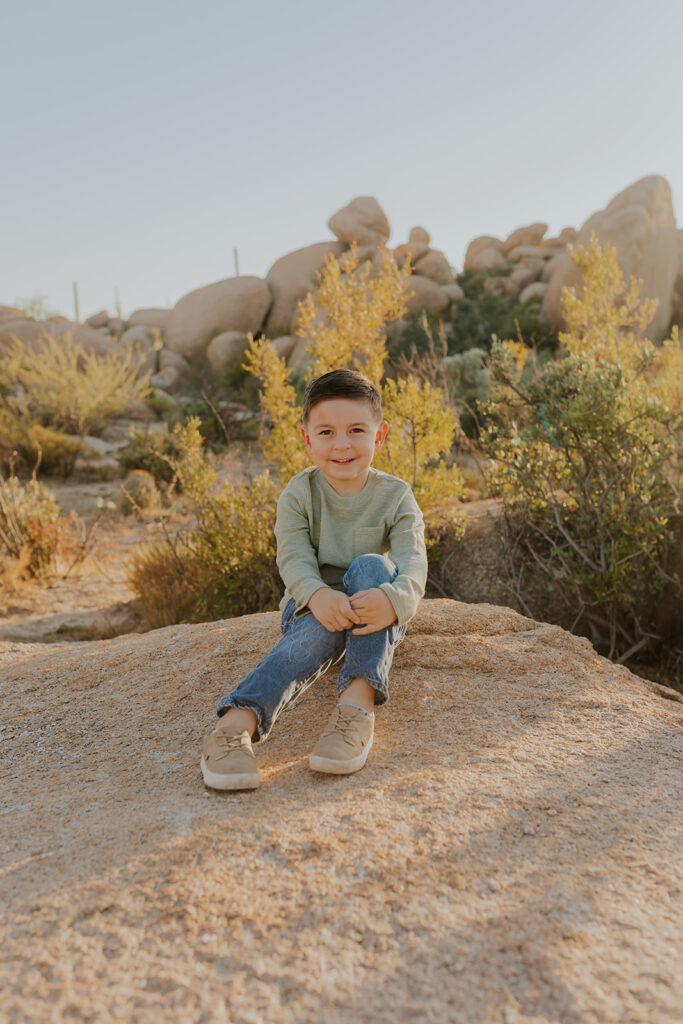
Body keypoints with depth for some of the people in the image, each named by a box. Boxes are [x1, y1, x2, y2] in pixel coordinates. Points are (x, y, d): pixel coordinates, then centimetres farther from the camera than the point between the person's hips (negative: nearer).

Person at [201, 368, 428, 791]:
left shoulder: (395, 495, -4)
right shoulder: (299, 494, -3)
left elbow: (413, 563, -18)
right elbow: (294, 558, -16)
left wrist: (393, 599, -43)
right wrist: (317, 595, -41)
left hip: (375, 614, 1)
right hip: (312, 604, -1)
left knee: (370, 566, -31)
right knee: (316, 633, -36)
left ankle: (358, 701, -43)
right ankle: (236, 722, -55)